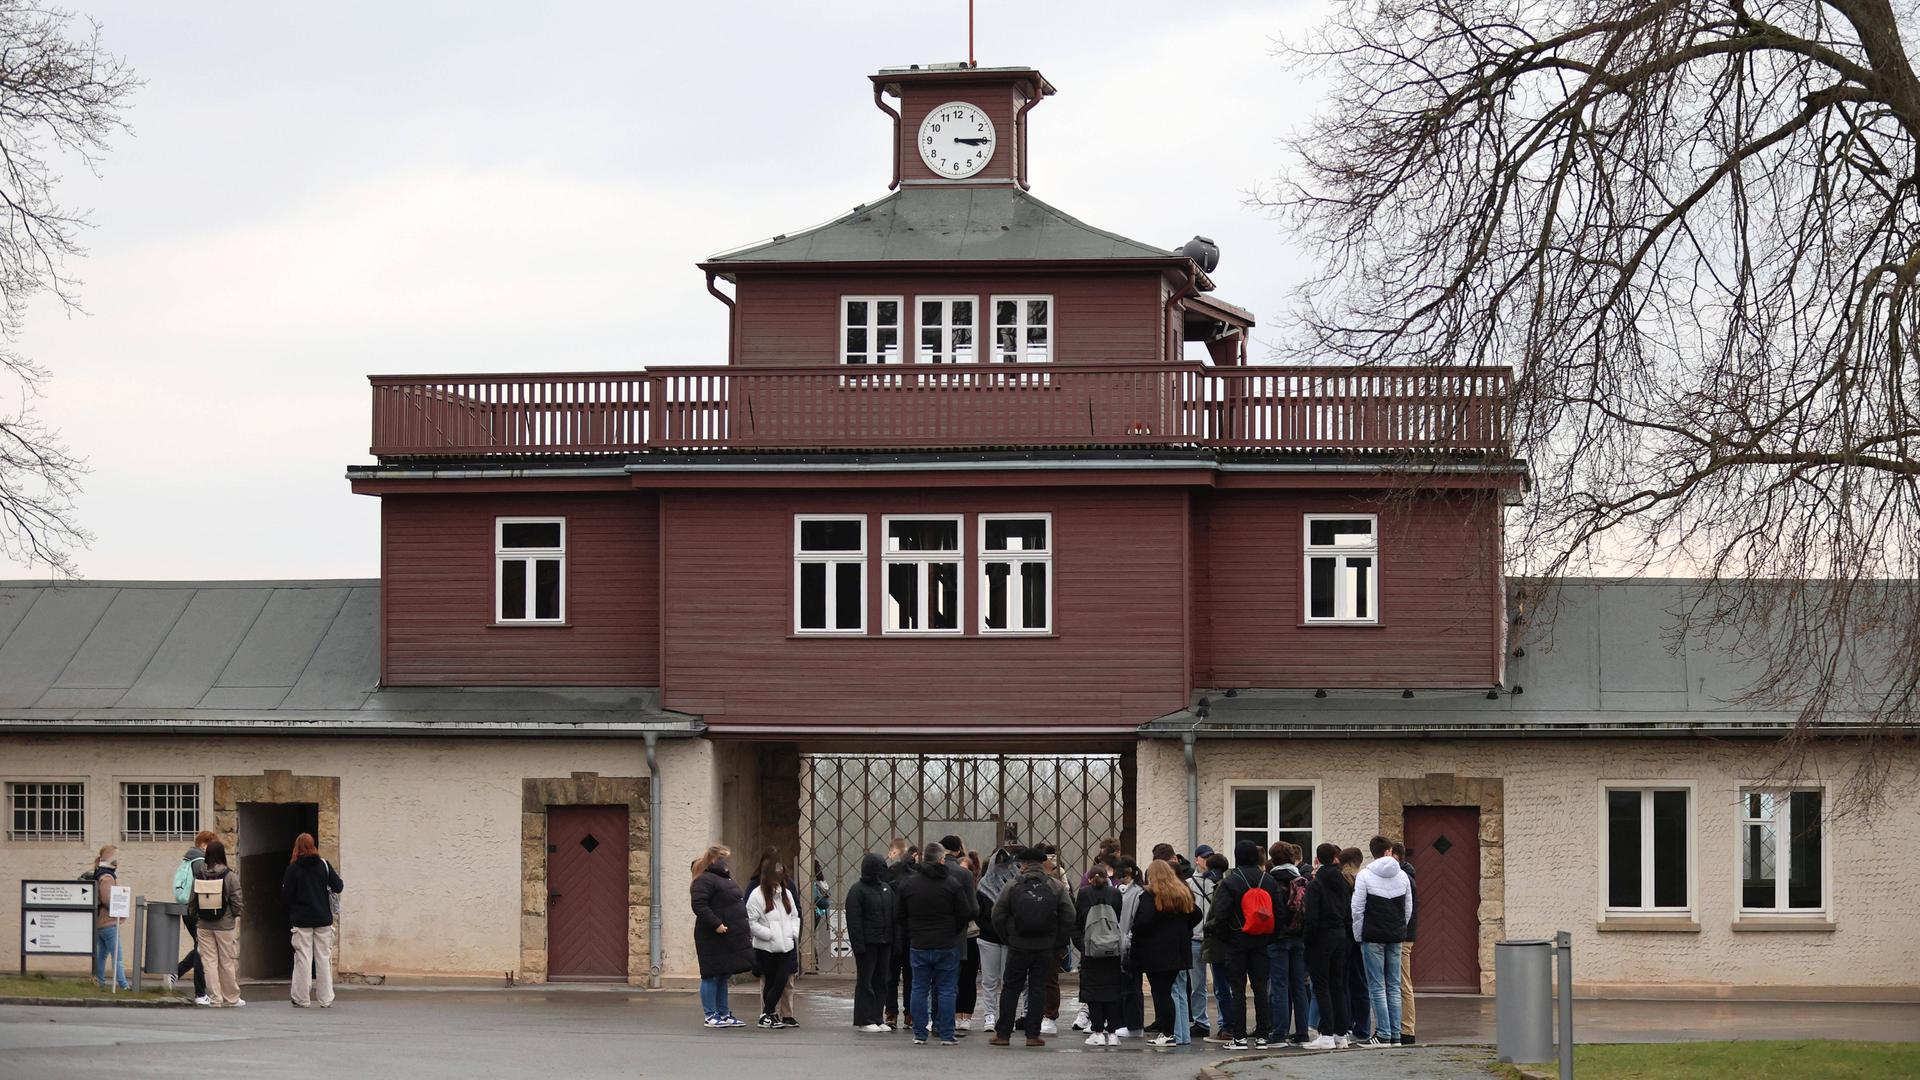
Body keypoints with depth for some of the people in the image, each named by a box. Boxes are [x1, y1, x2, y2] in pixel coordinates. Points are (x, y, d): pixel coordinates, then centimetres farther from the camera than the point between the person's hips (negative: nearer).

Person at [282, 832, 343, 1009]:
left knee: (303, 959, 3)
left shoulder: (293, 868, -8)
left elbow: (286, 895, -9)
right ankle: (326, 999, 7)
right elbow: (338, 887, -2)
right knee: (324, 958, 7)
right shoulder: (324, 865, -3)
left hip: (301, 921, -2)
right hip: (323, 920, 2)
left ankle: (302, 999, 2)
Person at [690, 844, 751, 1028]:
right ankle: (710, 1015, 0)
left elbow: (738, 903, 28)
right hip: (713, 938, -10)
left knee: (723, 976, 14)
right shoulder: (704, 880, -12)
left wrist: (746, 930, 20)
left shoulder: (725, 879, 20)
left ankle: (723, 1014, 19)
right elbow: (699, 905, -22)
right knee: (711, 976, -4)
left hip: (730, 938, 10)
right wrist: (716, 924, -27)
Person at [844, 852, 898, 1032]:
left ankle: (877, 1018, 15)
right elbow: (854, 921, -13)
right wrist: (858, 945, -18)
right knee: (865, 981, -2)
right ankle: (863, 1020, 1)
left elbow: (894, 914, 18)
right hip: (867, 943, -7)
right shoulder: (857, 890, -8)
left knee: (881, 982, 9)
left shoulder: (886, 887, 13)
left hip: (885, 943, 7)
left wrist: (892, 939, 9)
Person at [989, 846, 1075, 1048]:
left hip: (1018, 947, -1)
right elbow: (1070, 916, -1)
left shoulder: (1012, 885, -4)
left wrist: (1007, 939, 8)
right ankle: (1033, 1034, 5)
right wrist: (1059, 944, 5)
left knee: (1010, 988, 9)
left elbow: (998, 916, -4)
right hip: (1045, 948, 1)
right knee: (1038, 989, 8)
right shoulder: (1056, 886, -1)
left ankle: (1002, 1033, 10)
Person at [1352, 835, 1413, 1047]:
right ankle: (1395, 1035, 8)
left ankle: (1383, 1034, -6)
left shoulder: (1364, 876, -7)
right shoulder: (1402, 876, 7)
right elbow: (1409, 909, 12)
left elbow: (1357, 909, -8)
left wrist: (1358, 936, 1)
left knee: (1377, 987, -2)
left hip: (1373, 937, -4)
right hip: (1396, 938, 4)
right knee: (1394, 986, 9)